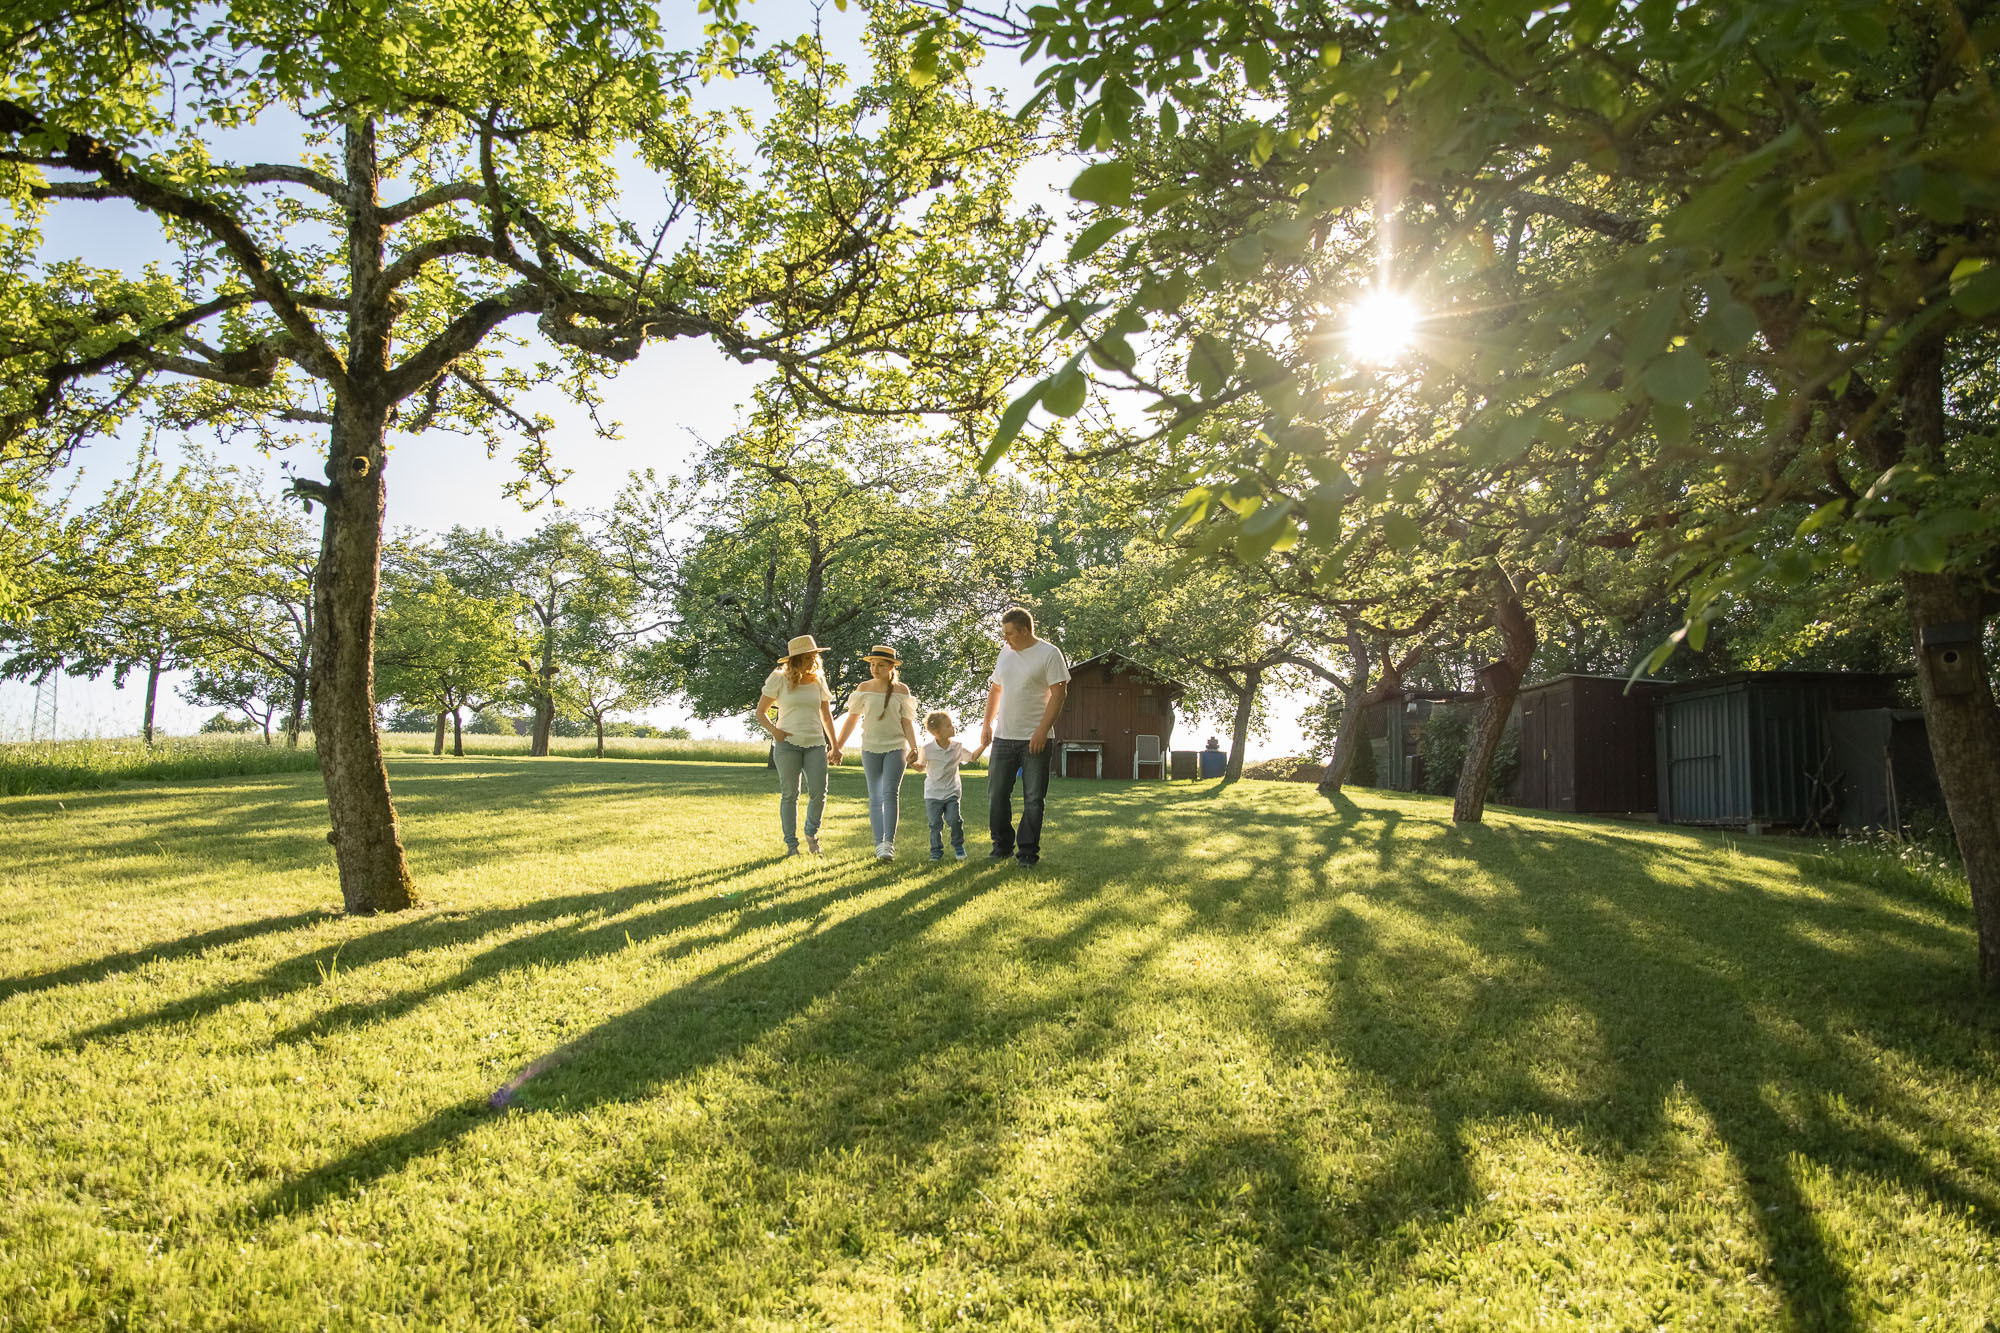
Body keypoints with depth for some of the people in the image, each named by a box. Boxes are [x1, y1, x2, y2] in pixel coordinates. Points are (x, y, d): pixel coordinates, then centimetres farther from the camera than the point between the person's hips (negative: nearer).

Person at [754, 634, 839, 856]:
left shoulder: (818, 681, 11)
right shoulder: (779, 680, 1)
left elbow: (826, 716, 17)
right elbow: (761, 712, 7)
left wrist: (835, 747, 13)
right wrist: (773, 729, -12)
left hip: (815, 744, 3)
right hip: (787, 743, -2)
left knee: (818, 792, -7)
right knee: (789, 794, 0)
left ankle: (812, 832, 19)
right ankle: (791, 844, 10)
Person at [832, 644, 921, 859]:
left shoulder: (902, 690, 1)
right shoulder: (864, 688, 3)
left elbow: (907, 721, 3)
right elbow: (852, 719, 8)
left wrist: (913, 748, -8)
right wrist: (837, 746, 5)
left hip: (896, 747, -2)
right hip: (870, 748, 2)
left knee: (890, 793, -14)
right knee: (875, 797, 3)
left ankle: (889, 844, -15)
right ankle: (879, 843, 7)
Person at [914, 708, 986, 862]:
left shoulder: (957, 747, -2)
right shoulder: (928, 748, -10)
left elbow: (972, 757, 12)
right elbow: (922, 766, 3)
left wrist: (983, 745, 1)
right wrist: (913, 763, -17)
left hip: (952, 792, 1)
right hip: (933, 793, -1)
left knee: (954, 819, -11)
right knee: (936, 824, 0)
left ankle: (958, 846, 13)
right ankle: (936, 850, 20)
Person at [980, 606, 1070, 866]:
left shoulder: (1049, 654, -7)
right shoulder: (1006, 652, 12)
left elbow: (1058, 694, -12)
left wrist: (1042, 731, -18)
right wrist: (987, 725, 12)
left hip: (1034, 740, -6)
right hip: (1003, 737, 6)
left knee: (1033, 799, 1)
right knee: (996, 795, 7)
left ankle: (1028, 850, 10)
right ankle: (1002, 846, 22)